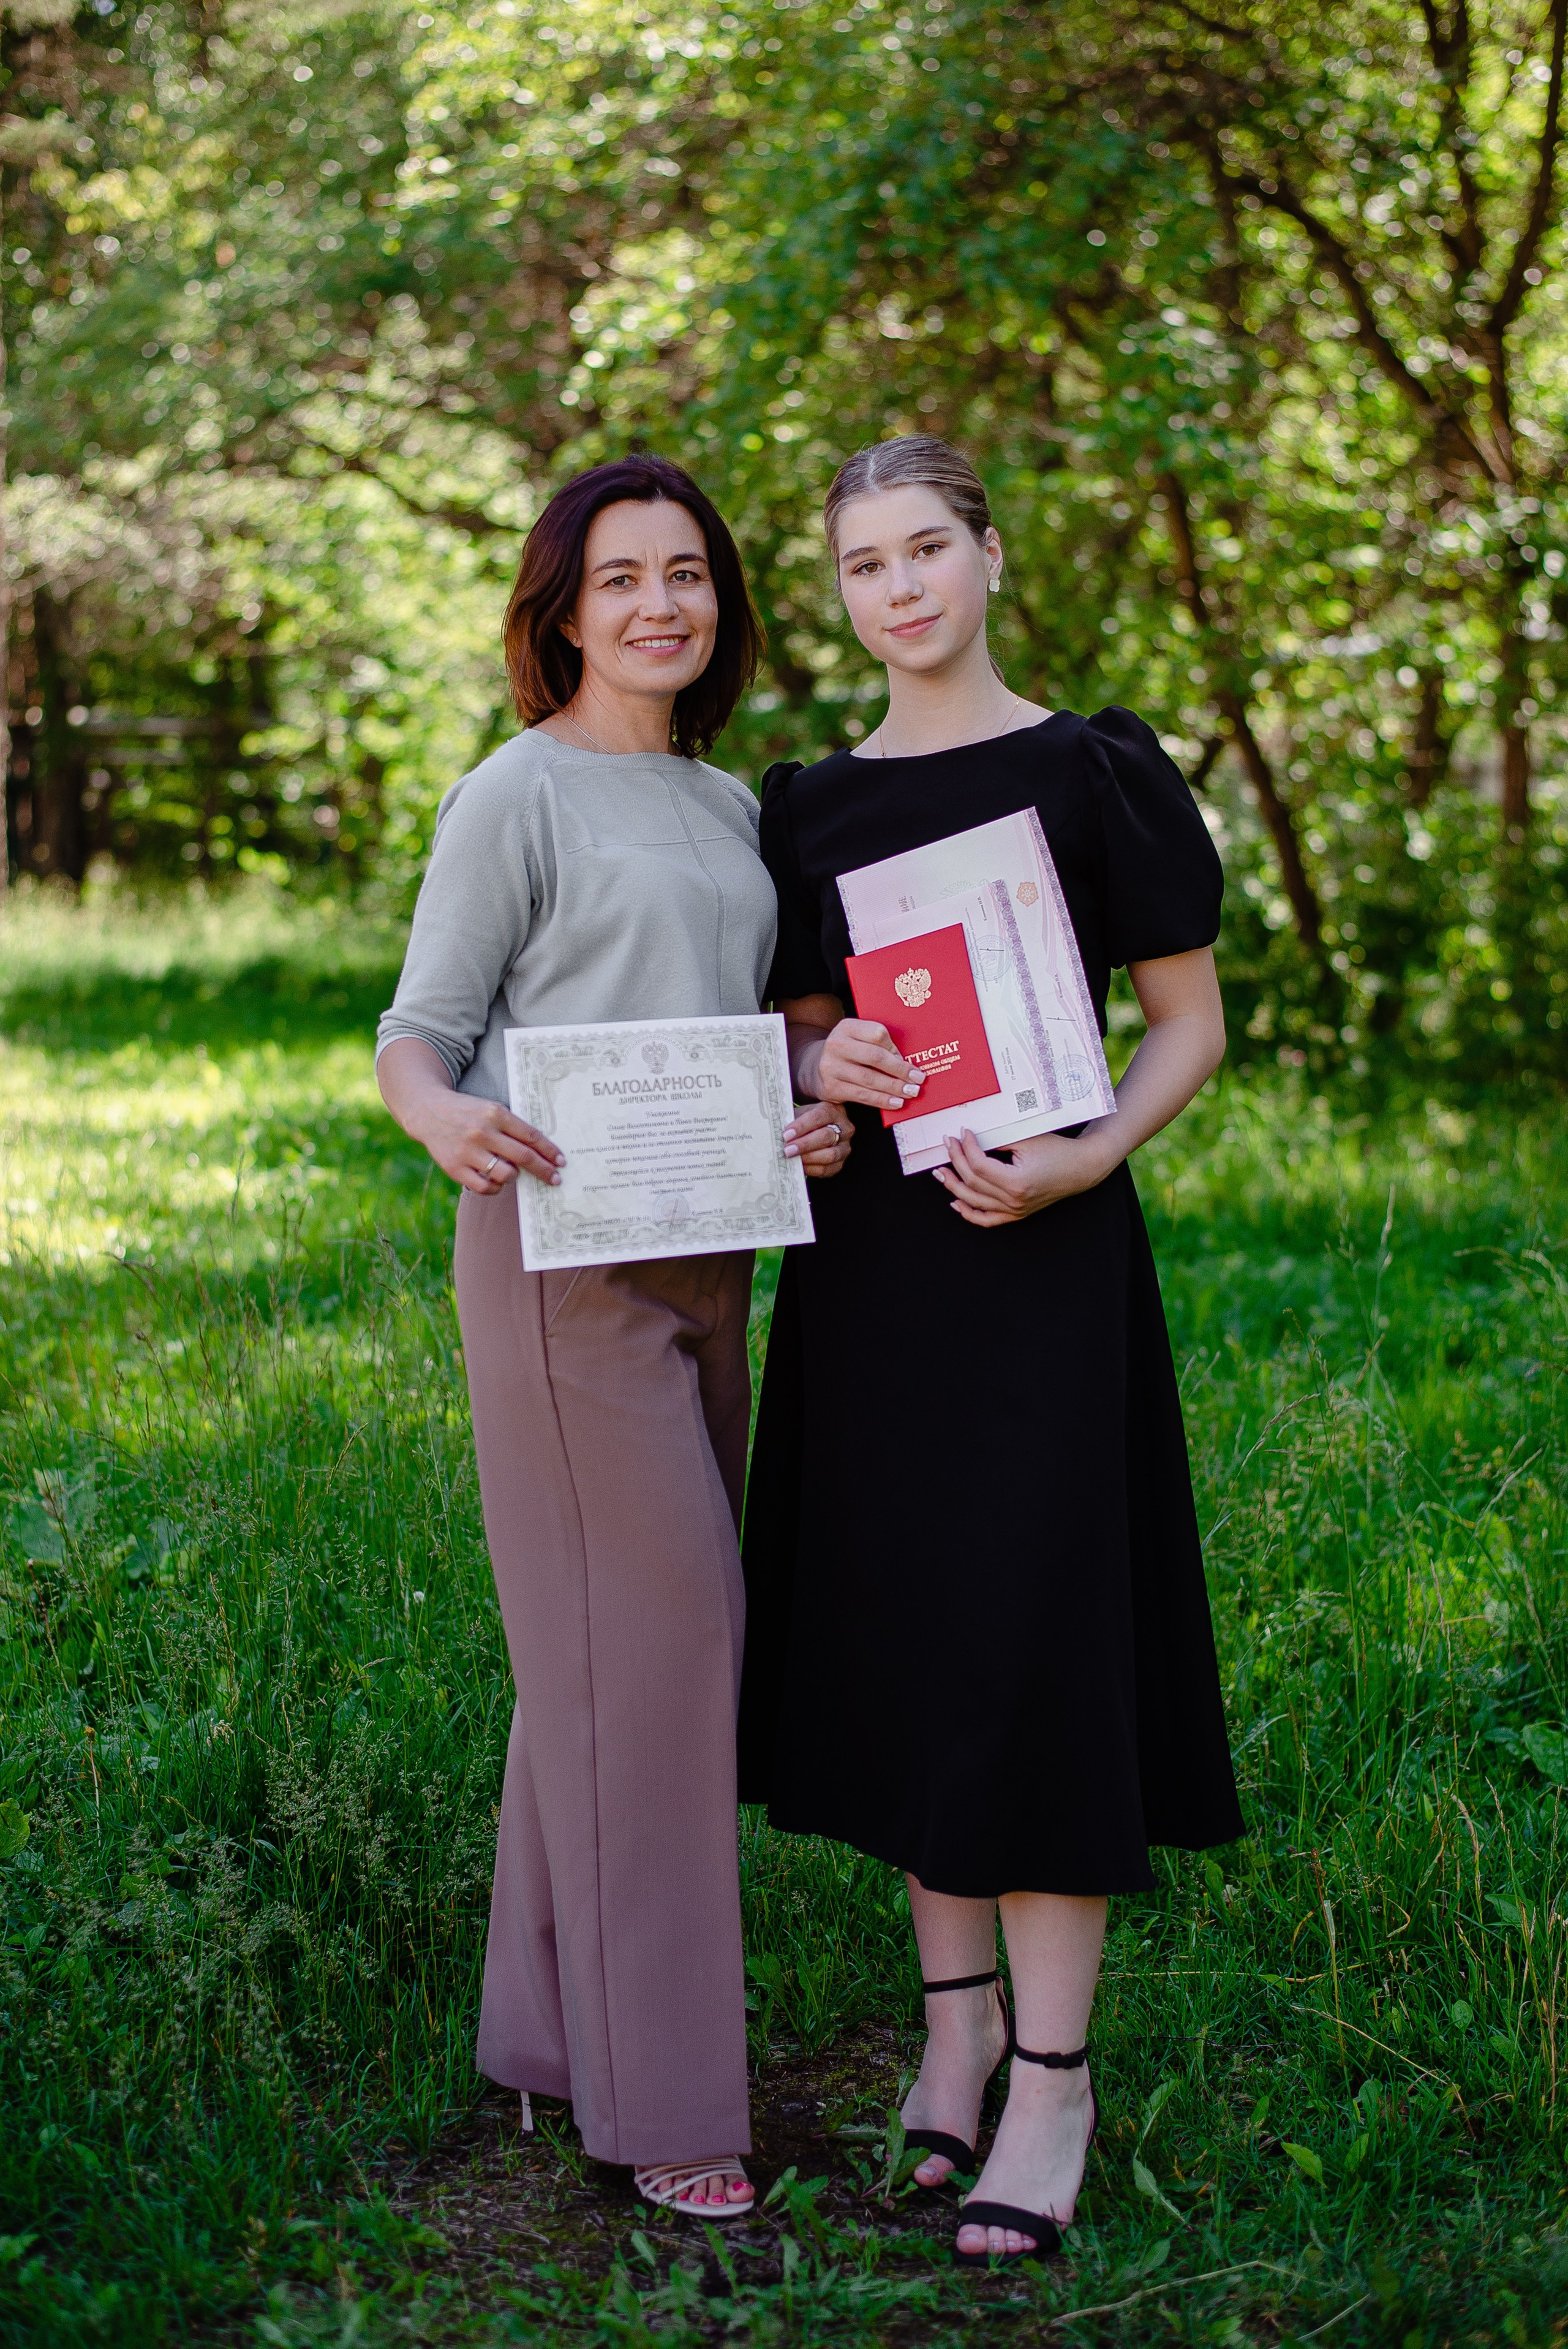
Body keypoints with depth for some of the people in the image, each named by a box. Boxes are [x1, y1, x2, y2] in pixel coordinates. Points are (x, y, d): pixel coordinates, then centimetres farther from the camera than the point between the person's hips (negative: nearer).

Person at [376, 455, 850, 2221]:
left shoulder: (726, 807, 16)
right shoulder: (516, 796, -5)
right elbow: (418, 1030, -7)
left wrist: (816, 1119, -2)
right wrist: (441, 1116, -30)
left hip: (700, 1260, 7)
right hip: (561, 1252, -7)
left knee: (615, 1642, 11)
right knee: (650, 1629, -9)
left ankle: (552, 2025, 22)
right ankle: (656, 2093, -1)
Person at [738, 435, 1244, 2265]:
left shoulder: (1094, 774, -2)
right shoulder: (811, 806, 10)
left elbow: (1190, 1025, -1)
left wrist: (1077, 1163, -17)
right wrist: (824, 1068, -8)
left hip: (1039, 1248, -5)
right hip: (865, 1253, 5)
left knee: (1031, 1637, -6)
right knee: (896, 1628, 9)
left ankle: (1053, 2070, 4)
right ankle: (957, 2013, 23)